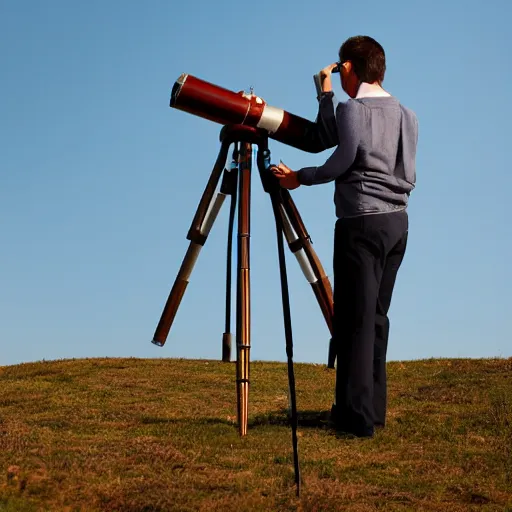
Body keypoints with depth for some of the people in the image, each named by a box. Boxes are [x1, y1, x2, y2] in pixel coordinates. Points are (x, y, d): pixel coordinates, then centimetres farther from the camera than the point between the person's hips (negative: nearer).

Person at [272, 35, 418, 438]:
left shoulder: (352, 108, -6)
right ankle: (374, 408, 18)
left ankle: (358, 417, -3)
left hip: (362, 223, -8)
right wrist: (325, 95, 18)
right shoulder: (406, 114, 15)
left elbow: (342, 158, -11)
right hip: (398, 222, 8)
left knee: (355, 319, -4)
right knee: (377, 317, 13)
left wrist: (300, 178, 2)